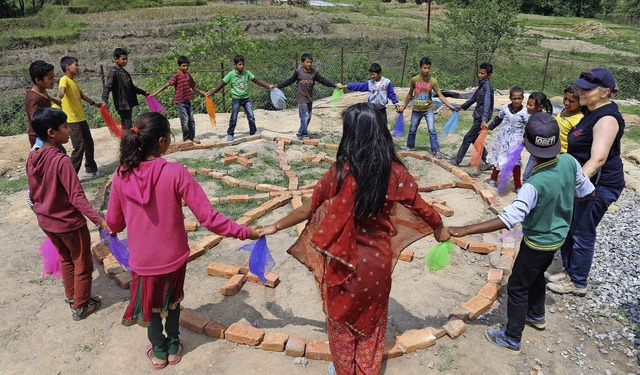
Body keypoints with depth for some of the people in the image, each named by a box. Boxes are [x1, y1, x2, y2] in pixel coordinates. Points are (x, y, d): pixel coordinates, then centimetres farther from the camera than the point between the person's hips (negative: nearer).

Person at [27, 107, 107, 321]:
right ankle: (81, 306, 25)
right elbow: (77, 197, -32)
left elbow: (32, 194, 8)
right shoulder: (61, 160, -27)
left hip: (46, 222, 8)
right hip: (69, 223, -7)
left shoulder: (32, 158, -4)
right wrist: (99, 221, -36)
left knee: (65, 259, 27)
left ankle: (71, 296, 42)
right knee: (83, 265, 12)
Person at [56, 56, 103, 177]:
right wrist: (60, 94, -58)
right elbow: (62, 89, -36)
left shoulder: (74, 81, 13)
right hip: (72, 120, -9)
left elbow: (81, 95, 30)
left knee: (89, 143, 16)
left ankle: (91, 169, 31)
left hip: (81, 118, 9)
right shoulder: (64, 80, -13)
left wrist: (94, 103, 44)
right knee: (79, 147, -8)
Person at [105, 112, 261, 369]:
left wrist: (116, 228, 24)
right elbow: (207, 217, -24)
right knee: (172, 301, 27)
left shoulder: (122, 175, -14)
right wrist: (245, 232, -16)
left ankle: (159, 352, 45)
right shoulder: (175, 172, -23)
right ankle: (173, 347, 45)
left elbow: (113, 222, -1)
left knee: (150, 304, 26)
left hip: (141, 259, 1)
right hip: (173, 256, -1)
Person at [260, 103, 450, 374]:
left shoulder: (341, 172, -19)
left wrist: (275, 227, 6)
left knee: (344, 317, 22)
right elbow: (421, 208, 0)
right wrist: (440, 229, 21)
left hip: (346, 260, -2)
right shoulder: (394, 171, -11)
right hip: (379, 259, 3)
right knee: (372, 318, 24)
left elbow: (309, 210, -9)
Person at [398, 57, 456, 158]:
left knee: (432, 130, -11)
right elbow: (410, 94, 7)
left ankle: (436, 150, -4)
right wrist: (404, 107, 12)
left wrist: (450, 106, -22)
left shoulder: (433, 81, -9)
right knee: (412, 130, 13)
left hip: (428, 109, -1)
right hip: (416, 110, 2)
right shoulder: (414, 80, -6)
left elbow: (440, 95, -11)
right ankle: (409, 147, 34)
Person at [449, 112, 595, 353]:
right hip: (558, 236, 8)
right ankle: (537, 316, 51)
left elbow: (508, 219, -43)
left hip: (537, 243, -7)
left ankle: (512, 339, 23)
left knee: (517, 287, 9)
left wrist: (465, 230, -45)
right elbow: (587, 192, -1)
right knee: (536, 275, 30)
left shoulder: (535, 184, -37)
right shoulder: (569, 161, -17)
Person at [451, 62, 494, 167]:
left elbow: (487, 104, -30)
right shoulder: (481, 84, 11)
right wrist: (463, 106, 37)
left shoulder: (487, 86, -18)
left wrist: (484, 120, -41)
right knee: (475, 139, 13)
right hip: (478, 116, 9)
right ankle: (487, 160, 18)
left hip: (481, 117, -9)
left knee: (468, 138, 0)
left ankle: (457, 160, 13)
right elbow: (474, 98, 26)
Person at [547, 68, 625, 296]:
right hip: (586, 181, 10)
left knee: (582, 233, 2)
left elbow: (598, 159, -31)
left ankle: (578, 283, 18)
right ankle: (569, 272, 33)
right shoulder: (594, 112, 10)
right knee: (568, 228, 17)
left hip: (600, 185, -10)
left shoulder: (606, 118, -21)